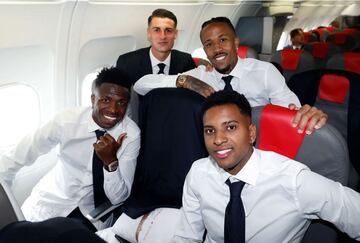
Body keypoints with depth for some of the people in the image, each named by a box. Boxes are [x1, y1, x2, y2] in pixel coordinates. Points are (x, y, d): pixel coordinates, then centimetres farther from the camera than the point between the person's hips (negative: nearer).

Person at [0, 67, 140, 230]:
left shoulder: (131, 134, -19)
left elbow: (118, 197, -17)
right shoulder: (67, 120, -18)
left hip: (93, 212, 0)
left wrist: (111, 161, -34)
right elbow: (21, 154, -4)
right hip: (51, 204, 1)